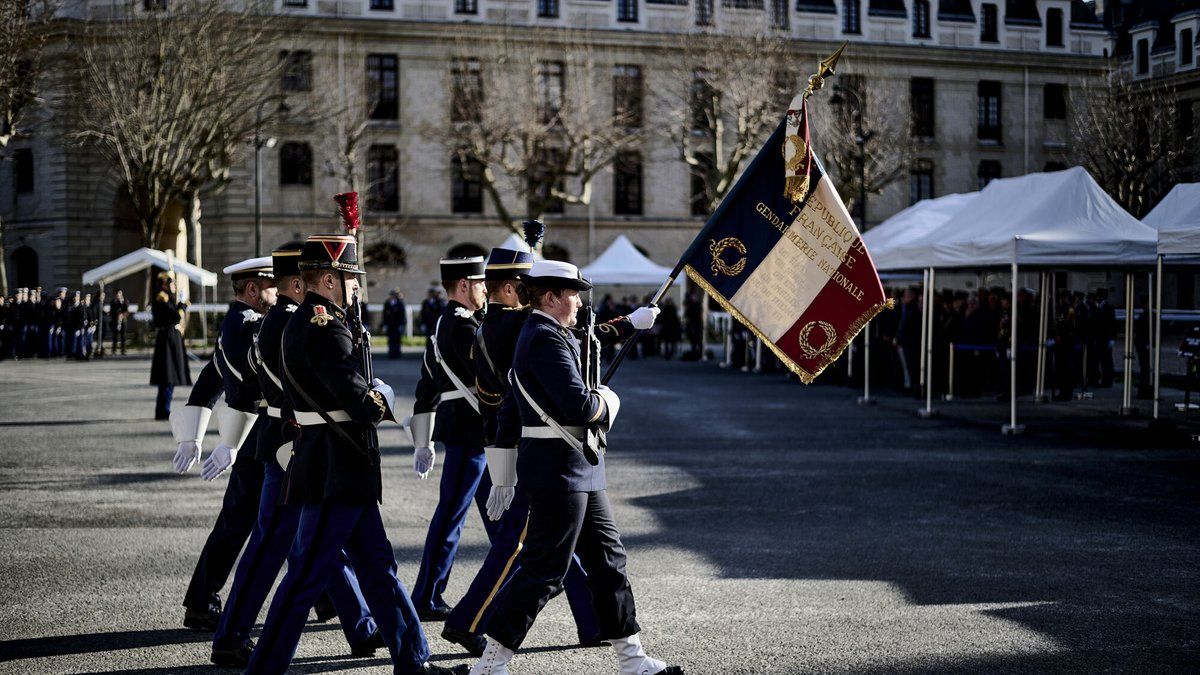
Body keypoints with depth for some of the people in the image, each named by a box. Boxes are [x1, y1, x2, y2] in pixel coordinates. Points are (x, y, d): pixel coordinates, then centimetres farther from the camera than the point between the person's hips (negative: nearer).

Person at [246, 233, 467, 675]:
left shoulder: (298, 324, 14)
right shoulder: (326, 328, -18)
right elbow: (362, 403, -23)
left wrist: (369, 397, 6)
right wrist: (383, 395, -2)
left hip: (342, 473, 10)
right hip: (337, 473, -10)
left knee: (377, 565, 14)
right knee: (308, 574, -3)